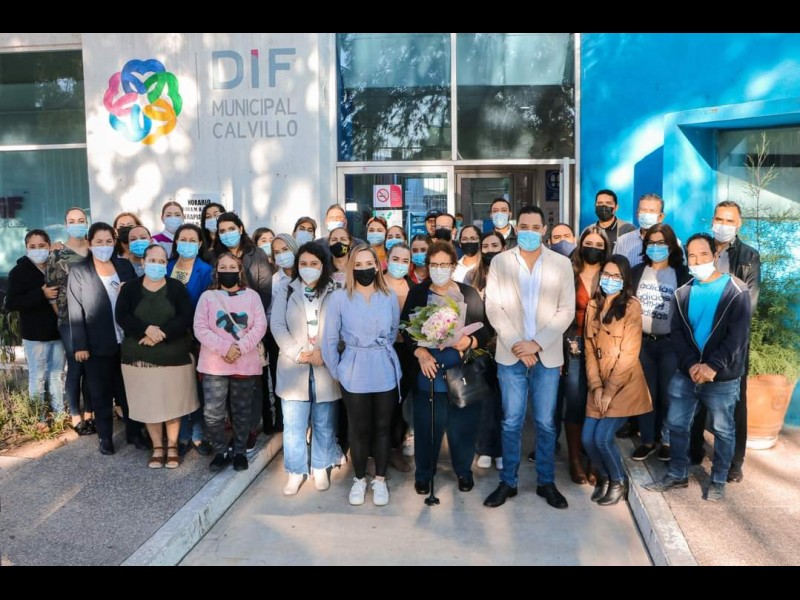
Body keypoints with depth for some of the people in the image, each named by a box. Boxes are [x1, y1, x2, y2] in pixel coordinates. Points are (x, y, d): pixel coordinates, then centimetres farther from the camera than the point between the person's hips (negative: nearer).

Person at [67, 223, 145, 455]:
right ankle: (105, 437, 22)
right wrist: (80, 345, -9)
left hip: (127, 341, 2)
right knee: (101, 393, 9)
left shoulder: (125, 265, 7)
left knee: (129, 389, 11)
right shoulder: (78, 271, -1)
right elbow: (75, 311, -5)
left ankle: (134, 432, 24)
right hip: (97, 344, -2)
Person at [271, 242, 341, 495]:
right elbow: (277, 325, -3)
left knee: (324, 423, 10)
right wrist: (298, 353, -14)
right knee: (293, 424, 3)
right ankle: (296, 472, 18)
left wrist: (324, 353, -17)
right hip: (293, 368, 1)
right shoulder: (287, 292, 6)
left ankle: (320, 469, 26)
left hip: (325, 367, 0)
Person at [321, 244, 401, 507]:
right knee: (359, 428, 9)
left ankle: (380, 480, 26)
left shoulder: (390, 297, 0)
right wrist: (336, 371, 0)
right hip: (354, 373, -2)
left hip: (385, 372, 2)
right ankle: (359, 480, 27)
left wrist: (380, 353, 11)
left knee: (382, 427, 11)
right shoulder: (339, 298, -7)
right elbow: (330, 339, -2)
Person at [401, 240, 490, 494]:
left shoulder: (469, 294, 3)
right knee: (427, 425, 5)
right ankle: (424, 473, 24)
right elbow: (405, 329, -1)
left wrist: (469, 342, -19)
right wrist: (419, 352, -16)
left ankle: (464, 470, 29)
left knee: (463, 424, 7)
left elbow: (485, 331, 1)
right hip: (428, 371, 0)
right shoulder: (417, 293, 4)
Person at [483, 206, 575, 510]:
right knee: (511, 422, 5)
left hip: (547, 354, 0)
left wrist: (536, 343, -11)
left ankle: (546, 482, 23)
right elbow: (493, 307, -1)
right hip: (510, 354, 0)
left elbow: (567, 309, -1)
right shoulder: (500, 262, 3)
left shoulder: (561, 263, 3)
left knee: (546, 422, 8)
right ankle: (508, 482, 19)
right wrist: (515, 344, -11)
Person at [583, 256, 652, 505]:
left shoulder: (631, 306, -8)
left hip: (624, 385, -5)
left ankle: (619, 482, 17)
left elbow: (629, 353, -13)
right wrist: (596, 387, -4)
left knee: (603, 437, -11)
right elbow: (590, 349, 5)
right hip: (599, 386, 5)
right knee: (588, 438, -1)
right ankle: (604, 477, 28)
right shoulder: (593, 306, 9)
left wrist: (610, 391, -13)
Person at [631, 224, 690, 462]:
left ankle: (667, 440, 21)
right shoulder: (638, 271, 6)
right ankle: (647, 440, 20)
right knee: (646, 393, 9)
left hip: (670, 343, -2)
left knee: (667, 394, 5)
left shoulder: (681, 274, -2)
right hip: (642, 341, 2)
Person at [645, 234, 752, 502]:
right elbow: (677, 332, -1)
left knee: (723, 431, 10)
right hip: (686, 374, 4)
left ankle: (718, 481, 28)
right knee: (676, 425, 10)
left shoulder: (737, 291, -6)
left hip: (722, 378, -4)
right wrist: (691, 363, -16)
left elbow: (737, 336, -14)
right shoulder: (683, 293, 6)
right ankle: (678, 474, 27)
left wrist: (713, 366, -22)